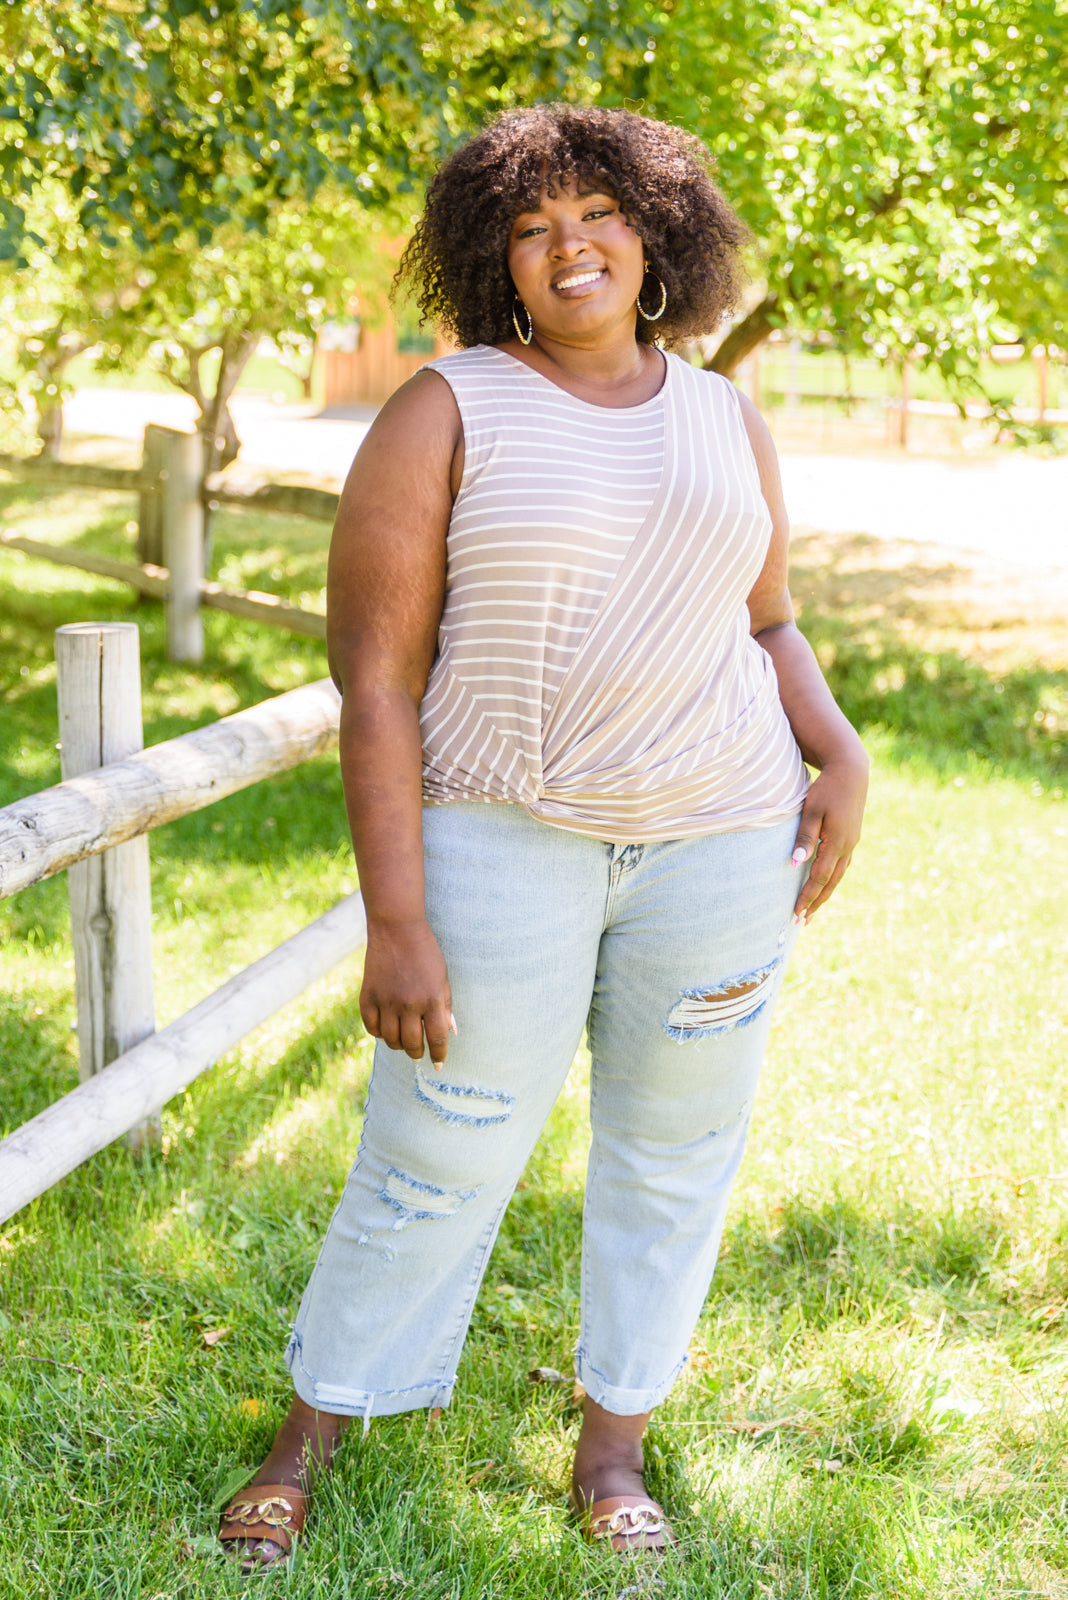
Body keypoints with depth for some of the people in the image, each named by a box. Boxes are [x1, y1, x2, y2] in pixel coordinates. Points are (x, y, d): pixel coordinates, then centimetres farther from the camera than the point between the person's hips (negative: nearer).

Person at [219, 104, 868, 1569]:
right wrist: (395, 923, -17)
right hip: (504, 841, -4)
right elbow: (374, 677, -11)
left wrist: (841, 757, -3)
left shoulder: (726, 424, 6)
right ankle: (304, 1447, 27)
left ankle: (612, 1451, 32)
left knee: (675, 1151, 12)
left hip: (717, 842, 4)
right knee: (436, 1161, 5)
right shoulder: (441, 417, -8)